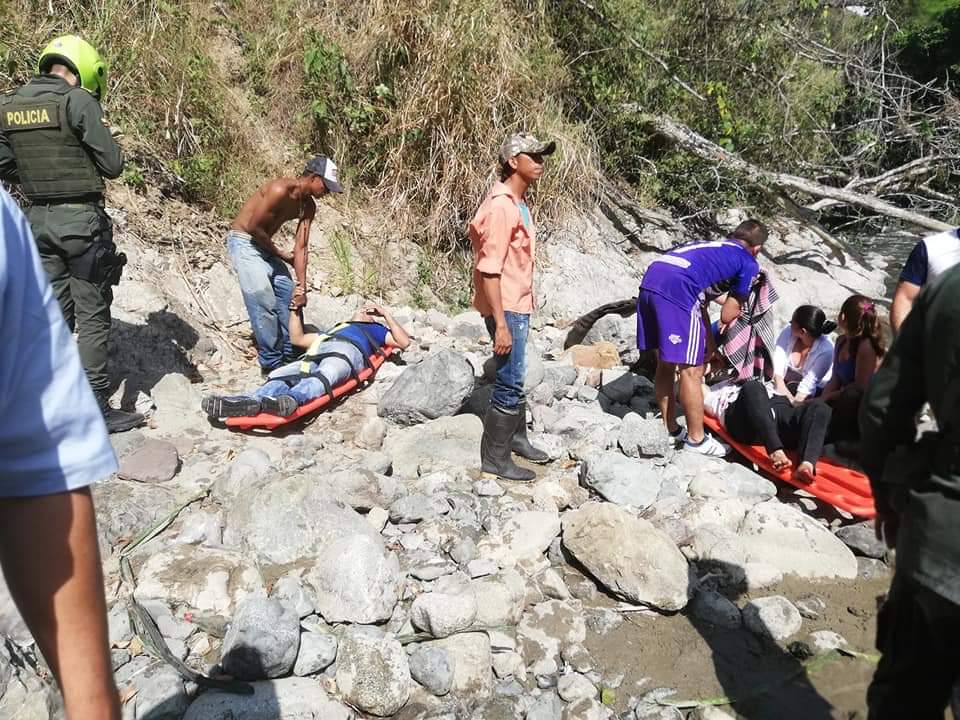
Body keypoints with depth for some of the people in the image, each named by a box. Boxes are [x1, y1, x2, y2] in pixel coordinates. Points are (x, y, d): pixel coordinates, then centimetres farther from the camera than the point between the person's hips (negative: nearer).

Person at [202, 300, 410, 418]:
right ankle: (251, 402, -52)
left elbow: (404, 342, 18)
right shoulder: (336, 329, 48)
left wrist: (386, 314, 21)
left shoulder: (376, 330, 37)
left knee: (325, 376, -41)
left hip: (346, 352, -5)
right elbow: (297, 338, 47)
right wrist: (296, 308, 39)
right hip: (317, 353, 5)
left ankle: (291, 400, -69)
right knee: (280, 376, -26)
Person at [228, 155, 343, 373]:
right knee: (264, 300, -15)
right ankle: (271, 361, -7)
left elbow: (300, 247, -4)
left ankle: (290, 354, 13)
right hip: (244, 241, -8)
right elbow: (254, 227, -23)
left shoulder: (308, 206, -2)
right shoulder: (280, 190, -27)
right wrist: (281, 254, -11)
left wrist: (302, 286, -12)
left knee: (290, 295, 4)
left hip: (266, 246, 9)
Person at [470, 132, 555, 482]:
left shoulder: (519, 201, 11)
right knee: (509, 382, -3)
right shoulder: (501, 207, -20)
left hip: (518, 304, 10)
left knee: (515, 377, 20)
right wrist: (501, 323, -24)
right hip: (506, 308, -10)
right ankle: (495, 458, 8)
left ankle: (516, 437, 36)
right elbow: (489, 269, -23)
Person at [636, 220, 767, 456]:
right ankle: (696, 439, 15)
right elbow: (727, 316, 12)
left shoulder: (712, 248, 35)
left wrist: (710, 347, 39)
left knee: (665, 365, 20)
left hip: (649, 280, 8)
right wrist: (738, 309, 36)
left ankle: (670, 430, 31)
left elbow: (699, 305, 35)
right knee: (691, 371, 4)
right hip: (677, 288, -8)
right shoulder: (748, 264, 14)